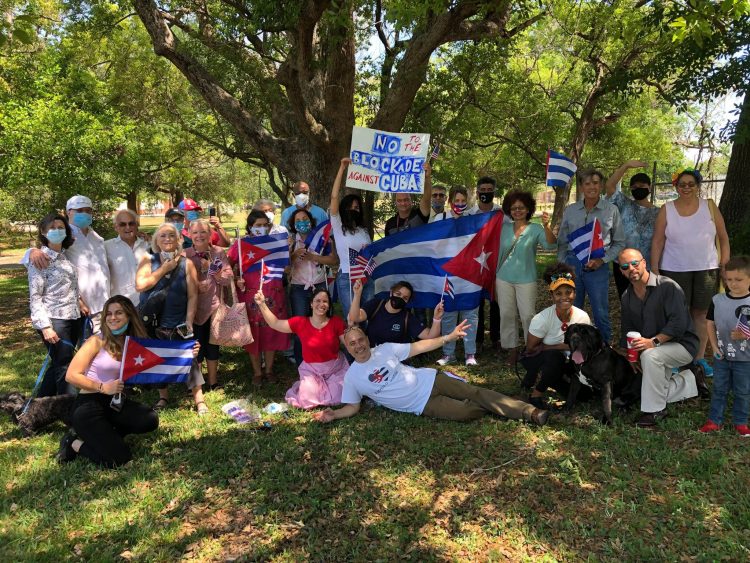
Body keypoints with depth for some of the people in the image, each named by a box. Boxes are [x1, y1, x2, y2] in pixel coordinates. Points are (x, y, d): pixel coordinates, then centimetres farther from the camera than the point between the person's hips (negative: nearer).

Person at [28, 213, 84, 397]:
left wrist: (78, 298, 4)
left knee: (58, 365, 15)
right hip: (54, 320, -7)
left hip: (73, 318, 7)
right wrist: (45, 326, -19)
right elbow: (35, 297, -11)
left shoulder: (67, 255, 12)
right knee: (64, 367, -4)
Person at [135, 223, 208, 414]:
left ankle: (199, 399, 1)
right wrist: (164, 269, -13)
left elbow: (193, 295, -4)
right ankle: (163, 396, 30)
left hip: (178, 324, -2)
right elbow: (140, 285, -15)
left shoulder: (186, 264, -1)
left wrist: (189, 322, -13)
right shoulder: (148, 261, 2)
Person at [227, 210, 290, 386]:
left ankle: (269, 370, 25)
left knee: (272, 332, 9)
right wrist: (236, 280, -14)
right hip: (251, 295, -2)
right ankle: (257, 372, 22)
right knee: (253, 333, 6)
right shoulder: (241, 244, -3)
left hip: (273, 295, 2)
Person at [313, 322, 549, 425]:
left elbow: (418, 347, 3)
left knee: (475, 392, -10)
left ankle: (529, 412, -5)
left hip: (429, 380, 3)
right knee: (467, 412, -20)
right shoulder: (352, 376, -2)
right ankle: (492, 409, 10)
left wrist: (450, 336, -1)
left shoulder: (384, 349, 2)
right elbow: (353, 406, 1)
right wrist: (333, 414, -20)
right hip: (422, 404, -2)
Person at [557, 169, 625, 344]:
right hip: (572, 263, 3)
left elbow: (619, 243, 3)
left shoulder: (611, 210, -1)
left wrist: (602, 260, -10)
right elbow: (562, 242, 12)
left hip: (597, 266, -2)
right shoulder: (570, 210, 6)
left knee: (601, 313, 3)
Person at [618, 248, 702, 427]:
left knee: (650, 355, -37)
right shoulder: (627, 297, 4)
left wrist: (654, 342, -33)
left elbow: (678, 323, -25)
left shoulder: (667, 286, -18)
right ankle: (689, 381, 29)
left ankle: (655, 410, -23)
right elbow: (626, 330, 11)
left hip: (681, 344, -7)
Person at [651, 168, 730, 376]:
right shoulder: (666, 210, 1)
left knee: (701, 313, 8)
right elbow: (657, 242, 0)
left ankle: (700, 358, 20)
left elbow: (723, 238, 6)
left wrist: (724, 265, 1)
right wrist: (654, 270, -3)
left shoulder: (709, 206, 4)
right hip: (674, 270, -1)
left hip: (707, 269, 1)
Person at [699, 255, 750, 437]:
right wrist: (714, 346, -4)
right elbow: (710, 324, 4)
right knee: (719, 389, 12)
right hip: (721, 356, 2)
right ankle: (714, 420, 23)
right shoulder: (717, 300, -3)